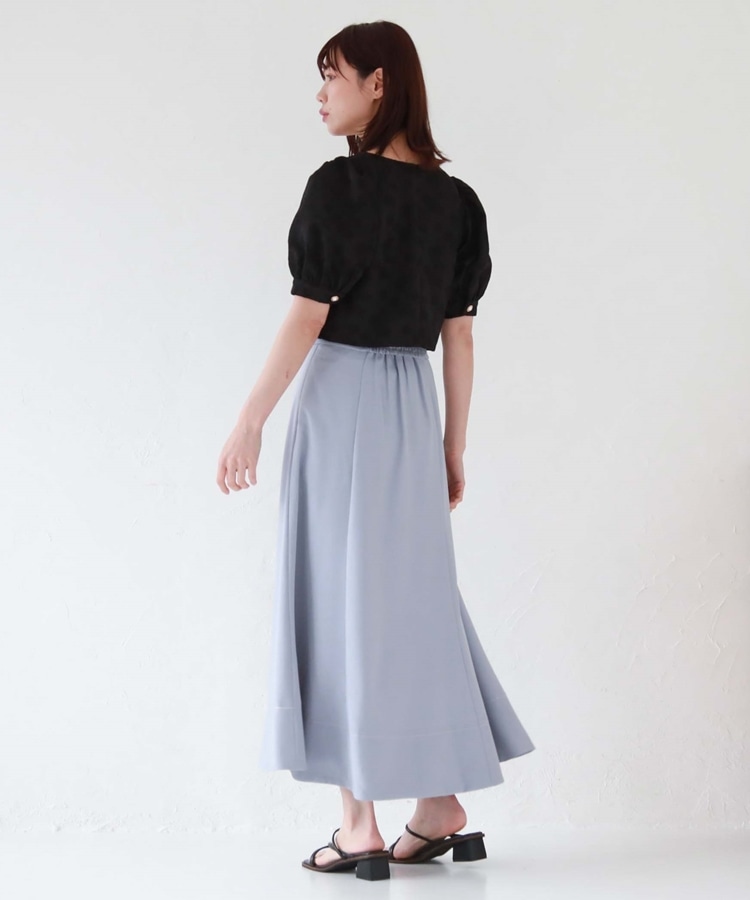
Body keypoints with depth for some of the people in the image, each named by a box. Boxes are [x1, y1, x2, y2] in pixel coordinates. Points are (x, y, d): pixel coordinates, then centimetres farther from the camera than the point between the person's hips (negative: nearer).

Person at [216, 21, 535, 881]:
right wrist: (453, 445, 14)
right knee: (412, 595, 12)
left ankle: (361, 825, 3)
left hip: (341, 398, -6)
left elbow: (308, 316, -13)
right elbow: (459, 333, 9)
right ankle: (440, 807, 16)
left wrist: (249, 420, -8)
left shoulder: (340, 184, -11)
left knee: (344, 597, 0)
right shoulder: (454, 198, 8)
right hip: (412, 401, 6)